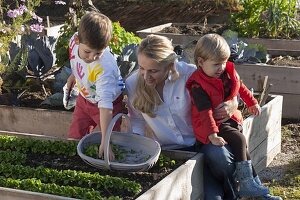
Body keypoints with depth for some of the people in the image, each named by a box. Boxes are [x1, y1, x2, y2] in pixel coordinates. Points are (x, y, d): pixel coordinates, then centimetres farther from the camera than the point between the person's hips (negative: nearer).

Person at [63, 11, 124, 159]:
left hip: (108, 103, -6)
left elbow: (105, 107, -44)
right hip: (84, 98, 6)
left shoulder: (104, 68, -42)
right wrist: (71, 80, 16)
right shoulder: (74, 41, -25)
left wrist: (105, 142, -46)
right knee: (74, 138, 13)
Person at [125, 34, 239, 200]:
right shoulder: (132, 84, -8)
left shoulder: (188, 74, -15)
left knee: (219, 157, -35)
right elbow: (137, 120, 8)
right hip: (169, 149, 0)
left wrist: (232, 104, -22)